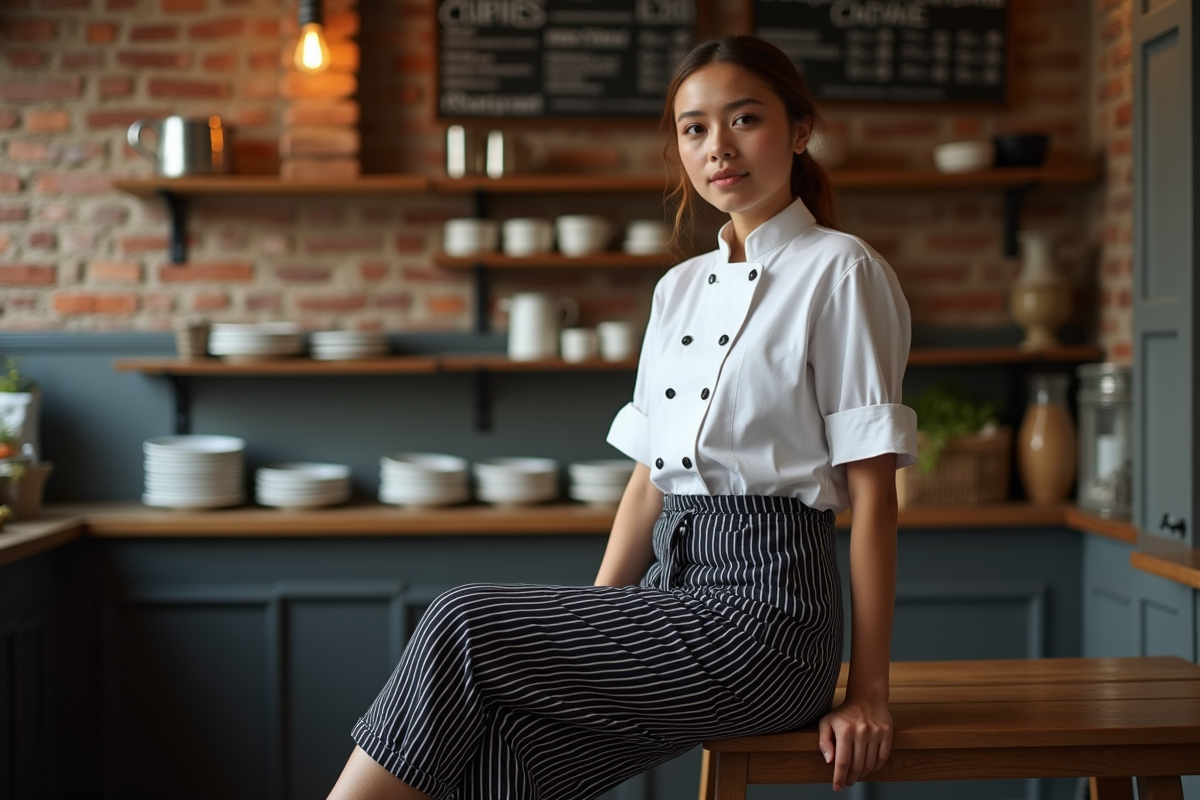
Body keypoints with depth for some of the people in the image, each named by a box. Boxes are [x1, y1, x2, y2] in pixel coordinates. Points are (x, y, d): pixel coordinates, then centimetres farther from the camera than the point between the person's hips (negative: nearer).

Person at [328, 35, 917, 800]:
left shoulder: (839, 271, -5)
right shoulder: (679, 287, 15)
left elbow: (872, 489, -8)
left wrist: (868, 692, -10)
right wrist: (587, 641, 7)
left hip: (763, 606, -6)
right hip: (677, 596, 6)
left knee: (465, 627, -16)